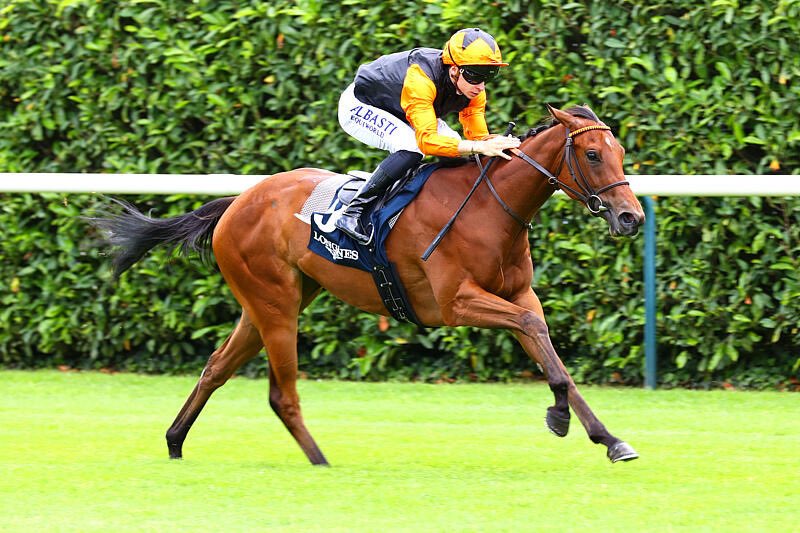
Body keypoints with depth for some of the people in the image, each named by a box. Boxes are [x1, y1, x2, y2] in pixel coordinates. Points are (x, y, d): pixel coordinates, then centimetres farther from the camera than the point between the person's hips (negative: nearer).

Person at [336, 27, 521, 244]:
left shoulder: (475, 91, -17)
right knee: (411, 147, -32)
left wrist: (498, 143, -35)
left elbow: (479, 137, -13)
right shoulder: (421, 79, -41)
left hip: (396, 113, 8)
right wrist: (480, 147, -55)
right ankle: (352, 212, -26)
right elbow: (427, 140, -48)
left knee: (459, 151, -6)